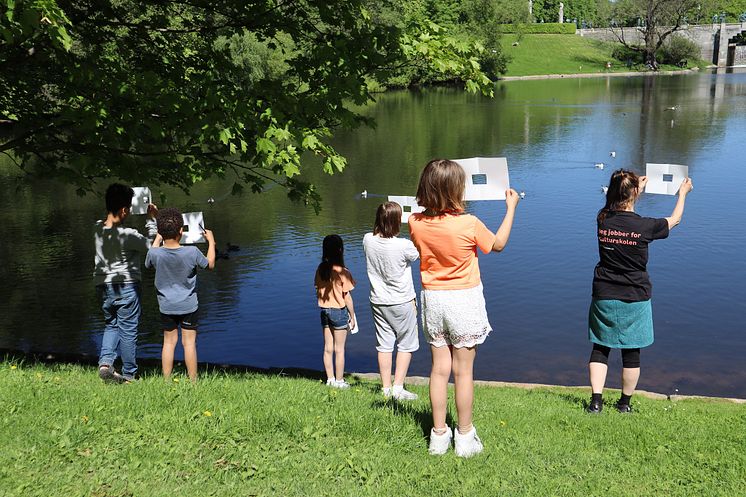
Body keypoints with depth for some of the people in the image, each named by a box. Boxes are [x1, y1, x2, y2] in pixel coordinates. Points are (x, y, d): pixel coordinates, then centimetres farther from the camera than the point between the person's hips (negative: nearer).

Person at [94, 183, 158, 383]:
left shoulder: (97, 229, -3)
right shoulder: (128, 235, -21)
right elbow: (153, 246, -8)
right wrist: (151, 220, -2)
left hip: (103, 286, 5)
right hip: (126, 286, -5)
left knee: (110, 325, 23)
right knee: (128, 330, 8)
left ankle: (105, 362, 3)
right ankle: (129, 374, 18)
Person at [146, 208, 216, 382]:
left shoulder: (155, 253, -17)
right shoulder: (192, 252, -20)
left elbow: (148, 263, 9)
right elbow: (210, 264, 0)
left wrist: (158, 239, 18)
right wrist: (211, 241, 13)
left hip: (166, 306, 2)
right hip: (189, 306, -1)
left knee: (169, 342, 13)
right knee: (189, 343, 5)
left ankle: (166, 381, 17)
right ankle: (193, 381, 12)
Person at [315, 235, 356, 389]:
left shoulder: (320, 269, -2)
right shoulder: (342, 272, -17)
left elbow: (318, 292, 5)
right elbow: (347, 297, -13)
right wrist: (352, 317, -3)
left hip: (324, 311, 5)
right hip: (339, 311, -5)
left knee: (328, 348, 13)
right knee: (339, 349, 6)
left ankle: (330, 379, 22)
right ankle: (339, 381, 13)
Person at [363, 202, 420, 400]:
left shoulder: (368, 240, -10)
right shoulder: (403, 245, -23)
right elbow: (422, 254, -2)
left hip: (378, 301, 5)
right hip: (402, 302, -4)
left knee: (384, 345, 11)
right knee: (406, 345, 9)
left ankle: (386, 388, 17)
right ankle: (398, 388, 8)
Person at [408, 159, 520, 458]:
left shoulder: (416, 223, -9)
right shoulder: (469, 224, -19)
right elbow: (498, 244, 1)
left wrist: (434, 201, 18)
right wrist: (511, 207, 11)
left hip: (432, 299, 4)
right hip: (464, 300, -3)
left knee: (439, 368, 12)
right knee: (463, 371, 7)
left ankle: (439, 434, 19)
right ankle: (465, 437, 17)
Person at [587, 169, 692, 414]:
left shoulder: (603, 220, -6)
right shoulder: (645, 226, -14)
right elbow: (674, 220, 7)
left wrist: (638, 187, 31)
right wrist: (682, 193, 25)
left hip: (604, 297, 3)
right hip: (635, 299, -2)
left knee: (600, 348, 11)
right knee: (631, 352, 10)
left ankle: (596, 400, 7)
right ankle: (625, 403, 22)